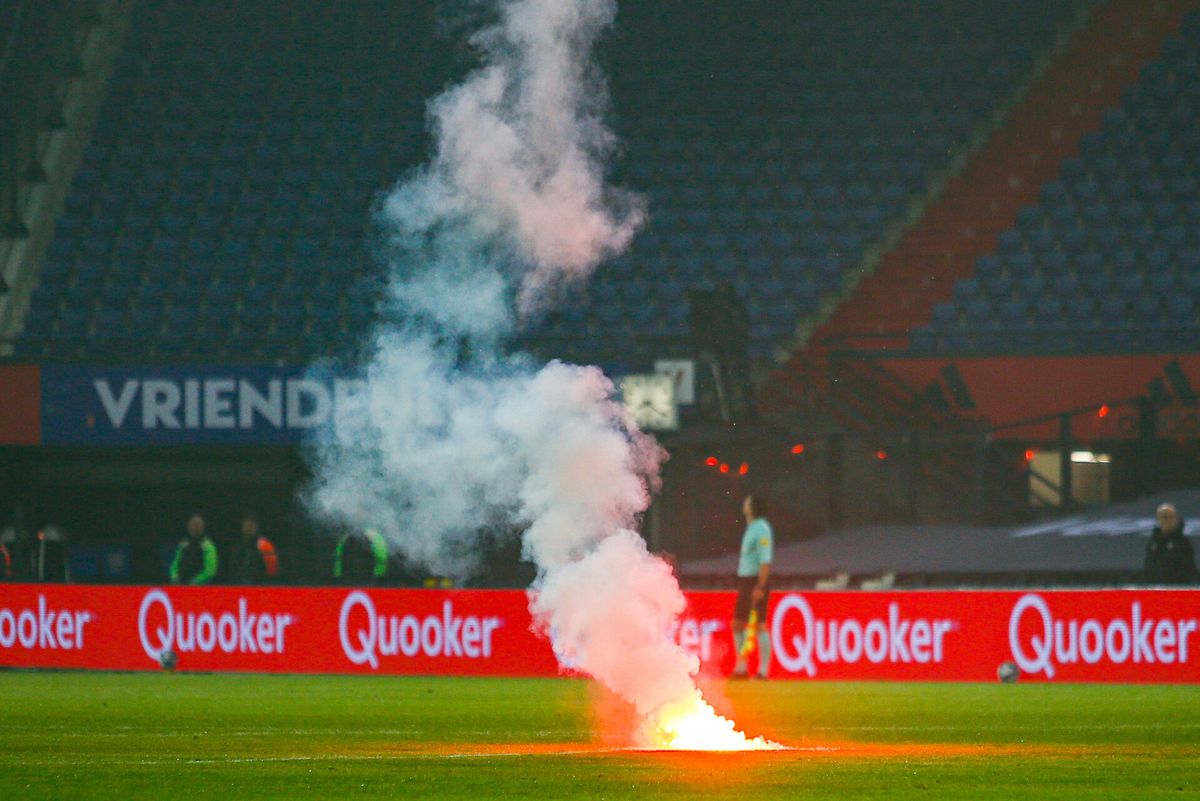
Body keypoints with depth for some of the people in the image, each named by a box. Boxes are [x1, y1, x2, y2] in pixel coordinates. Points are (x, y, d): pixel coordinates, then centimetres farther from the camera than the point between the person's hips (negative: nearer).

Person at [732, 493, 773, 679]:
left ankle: (763, 670, -6)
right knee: (738, 624, 11)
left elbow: (765, 561, -20)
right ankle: (741, 668, 19)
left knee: (759, 625, -8)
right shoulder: (751, 528, 16)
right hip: (745, 580, 10)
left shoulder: (762, 529, -13)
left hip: (757, 581, -10)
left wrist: (760, 587, -25)